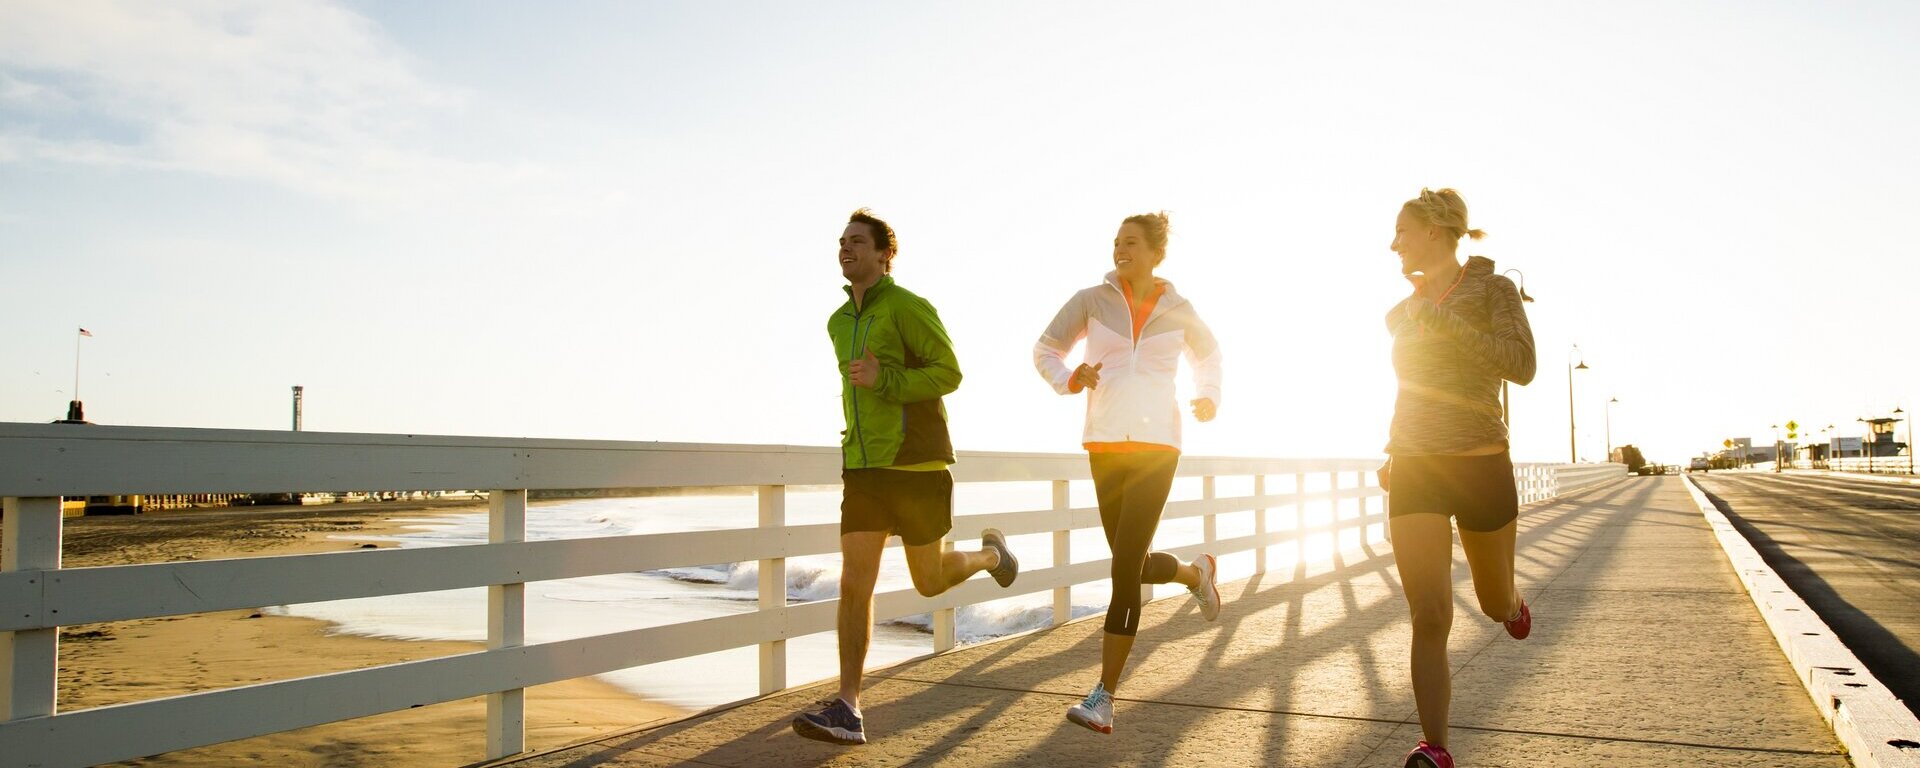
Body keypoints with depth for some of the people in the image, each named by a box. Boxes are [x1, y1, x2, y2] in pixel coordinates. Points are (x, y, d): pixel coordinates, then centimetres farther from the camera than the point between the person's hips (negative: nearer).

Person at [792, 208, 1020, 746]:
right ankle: (846, 712, -6)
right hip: (863, 468, 6)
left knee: (928, 582, 9)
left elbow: (950, 374, -11)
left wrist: (883, 380, -24)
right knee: (854, 585, -7)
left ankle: (989, 555, 41)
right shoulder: (839, 323, 14)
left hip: (916, 465, -5)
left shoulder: (909, 307, -9)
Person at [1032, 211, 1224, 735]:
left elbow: (1208, 354, 24)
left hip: (1157, 446, -2)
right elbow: (1045, 350, 9)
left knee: (1125, 567, -11)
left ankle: (1104, 698, -6)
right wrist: (1069, 380, -12)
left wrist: (1208, 397, 5)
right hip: (1105, 445, 2)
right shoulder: (1092, 300, 4)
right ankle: (1195, 573, 46)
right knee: (1133, 565, 11)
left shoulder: (1177, 310, 5)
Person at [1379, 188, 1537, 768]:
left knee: (1494, 603, 15)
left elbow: (1521, 366, -17)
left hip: (1480, 464, -3)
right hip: (1414, 467, 3)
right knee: (1429, 616, -8)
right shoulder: (1403, 313, 13)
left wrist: (1443, 317, -20)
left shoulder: (1491, 289, -2)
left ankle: (1512, 604, 52)